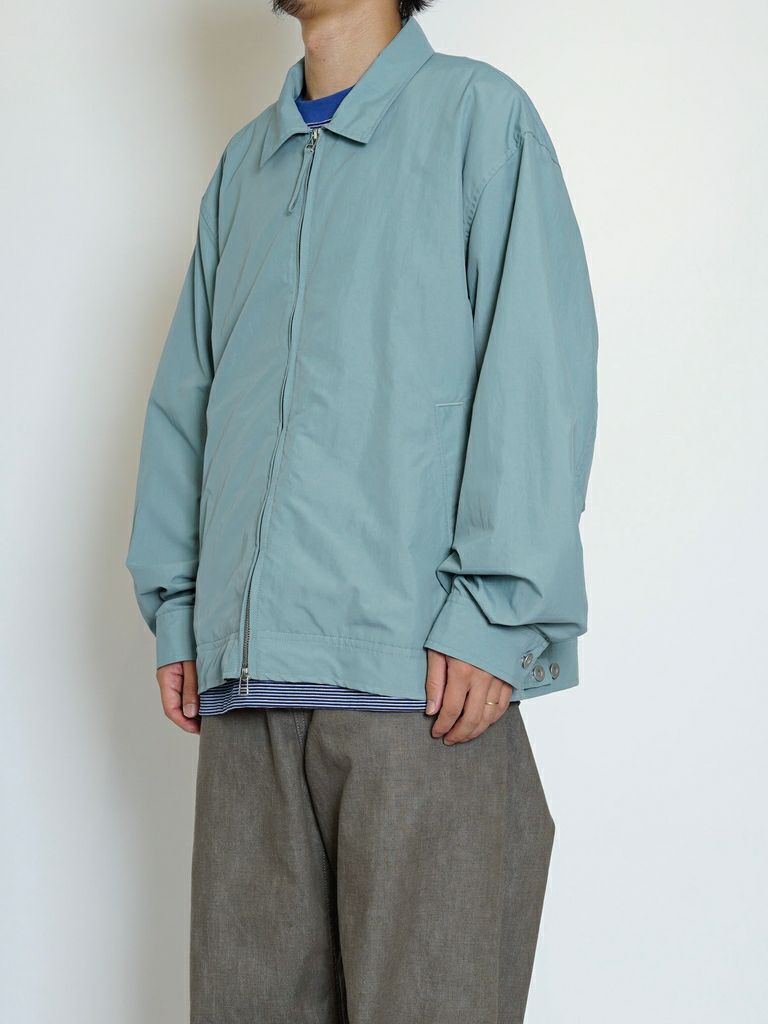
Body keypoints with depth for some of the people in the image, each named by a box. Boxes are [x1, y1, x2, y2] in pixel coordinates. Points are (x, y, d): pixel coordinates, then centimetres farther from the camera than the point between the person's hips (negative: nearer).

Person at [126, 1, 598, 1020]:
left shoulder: (477, 112, 5)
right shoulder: (243, 165, 22)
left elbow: (537, 364, -5)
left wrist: (492, 612, -13)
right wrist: (175, 608, 12)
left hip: (418, 667, -5)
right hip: (248, 666, 5)